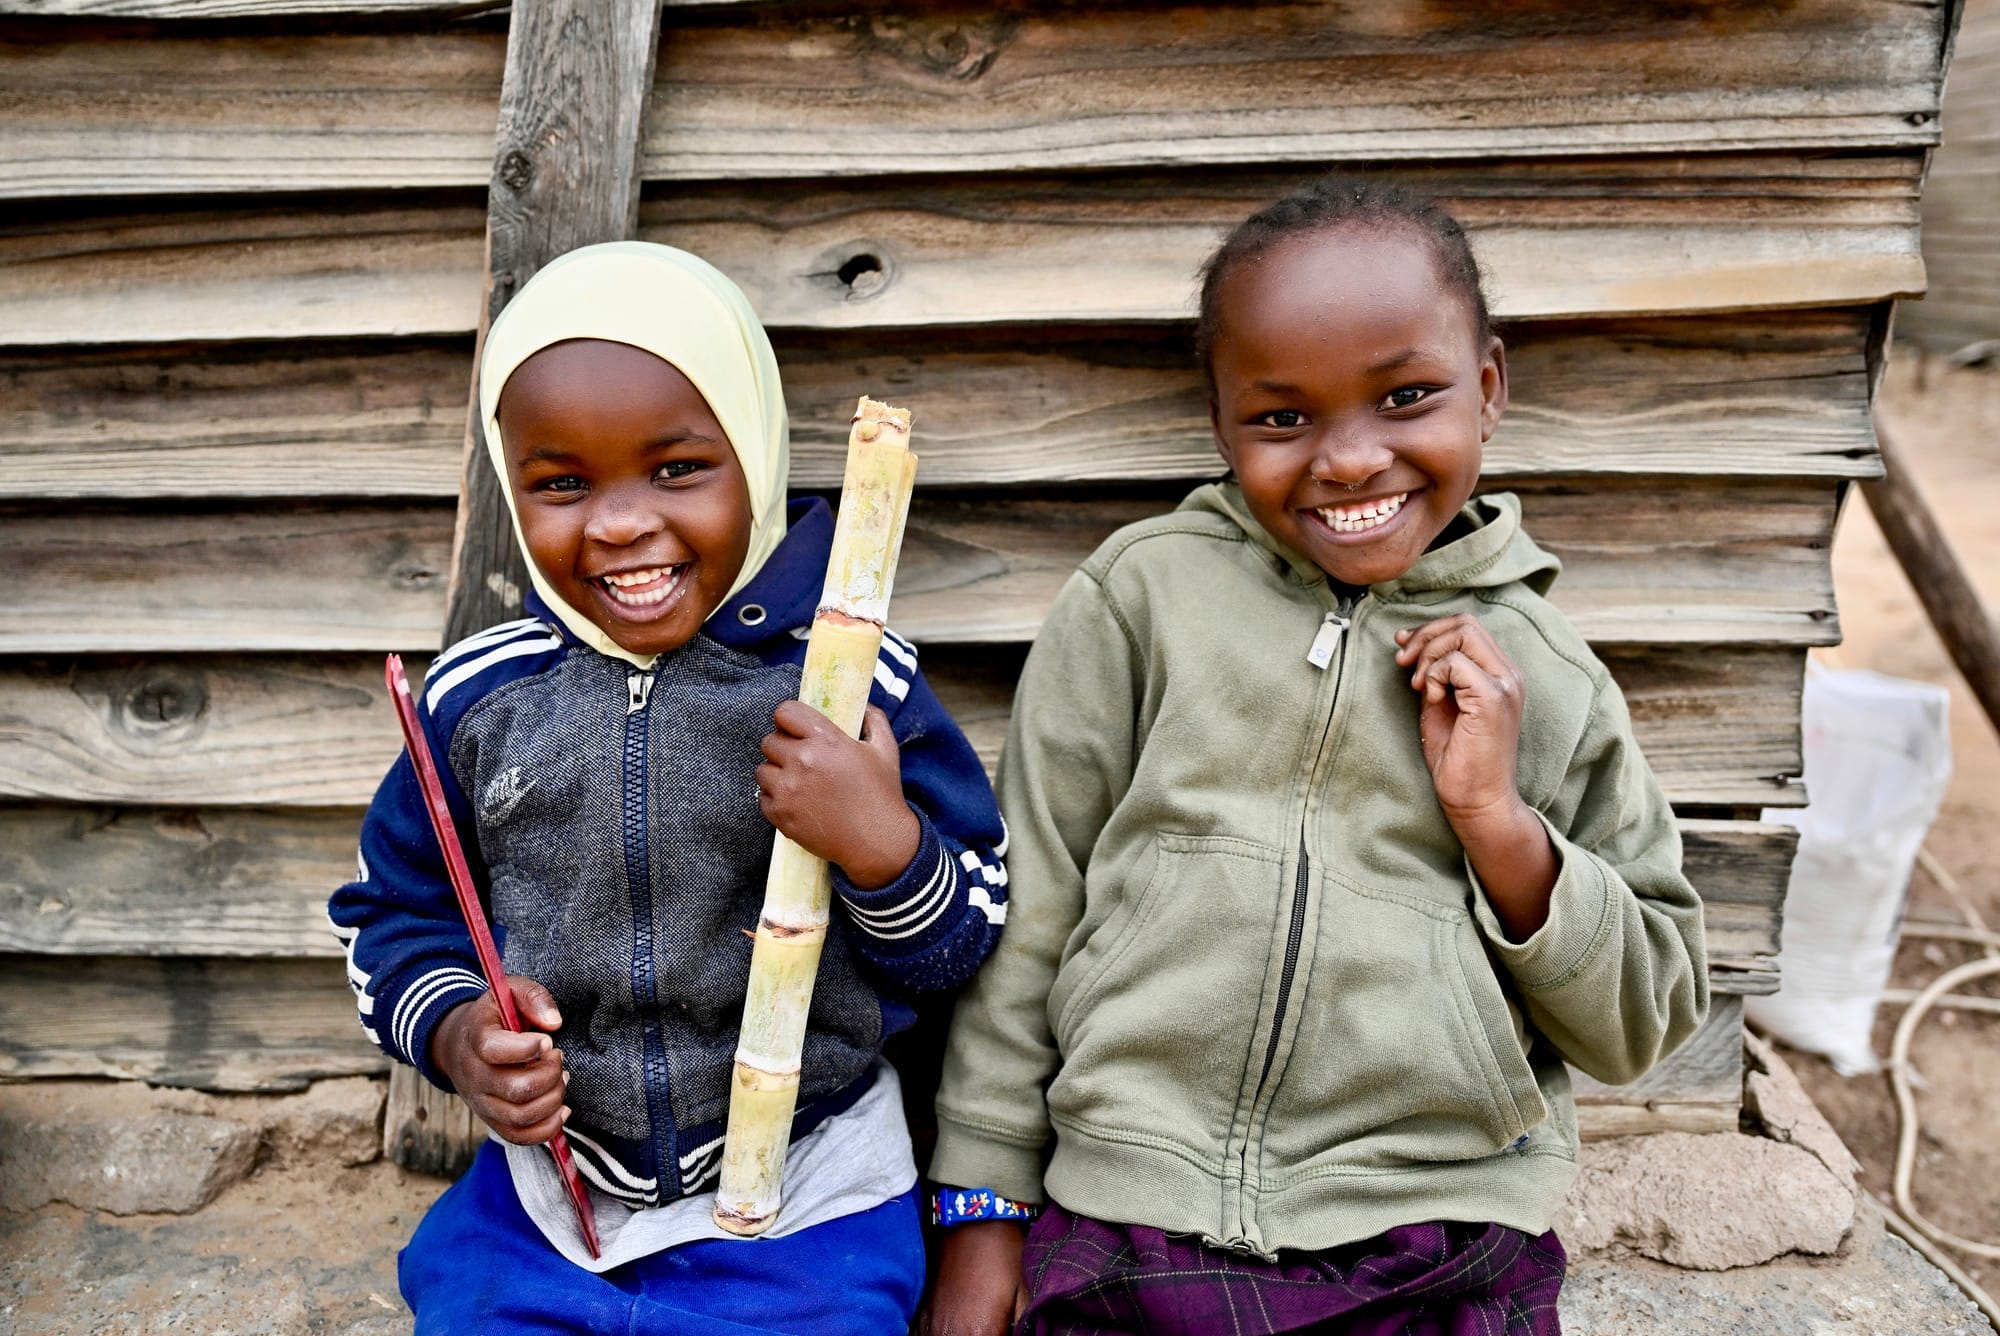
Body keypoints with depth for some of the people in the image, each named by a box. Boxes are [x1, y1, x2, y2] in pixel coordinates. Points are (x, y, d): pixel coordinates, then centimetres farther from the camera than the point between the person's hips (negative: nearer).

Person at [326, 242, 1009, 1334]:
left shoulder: (854, 681, -14)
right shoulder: (474, 698, -6)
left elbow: (958, 947, -7)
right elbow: (393, 915, 8)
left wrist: (882, 841, -28)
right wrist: (454, 1036, -12)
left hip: (803, 1221, -2)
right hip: (538, 1211, 3)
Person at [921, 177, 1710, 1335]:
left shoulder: (1547, 672, 1)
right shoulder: (1142, 594, -4)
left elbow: (1645, 1023, 5)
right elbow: (1026, 912, 1)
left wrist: (1495, 821, -11)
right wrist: (986, 1209, 2)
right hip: (1127, 1240, -1)